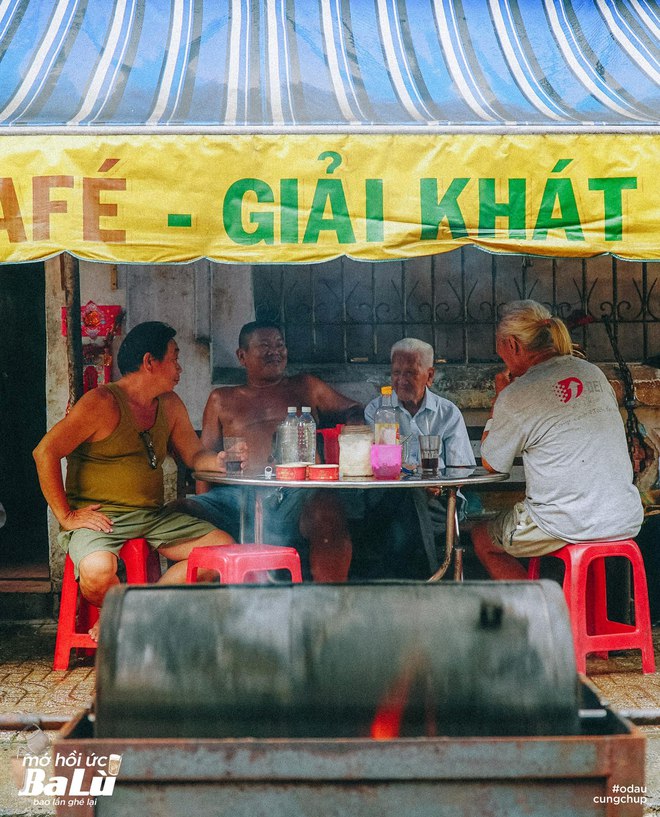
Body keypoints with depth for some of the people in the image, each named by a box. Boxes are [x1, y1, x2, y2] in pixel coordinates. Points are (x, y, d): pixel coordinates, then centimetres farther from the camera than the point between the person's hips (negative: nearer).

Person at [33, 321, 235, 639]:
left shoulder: (170, 405, 13)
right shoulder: (102, 403, -9)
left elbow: (195, 455, 20)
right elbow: (45, 452, -14)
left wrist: (219, 461, -4)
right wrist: (66, 516, -15)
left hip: (154, 517, 7)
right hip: (99, 518, -7)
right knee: (99, 570, -37)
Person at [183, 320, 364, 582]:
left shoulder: (306, 387, 29)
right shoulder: (222, 400, 27)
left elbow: (353, 410, 35)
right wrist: (204, 514, 3)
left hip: (298, 494, -1)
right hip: (237, 495, 1)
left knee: (327, 510, -39)